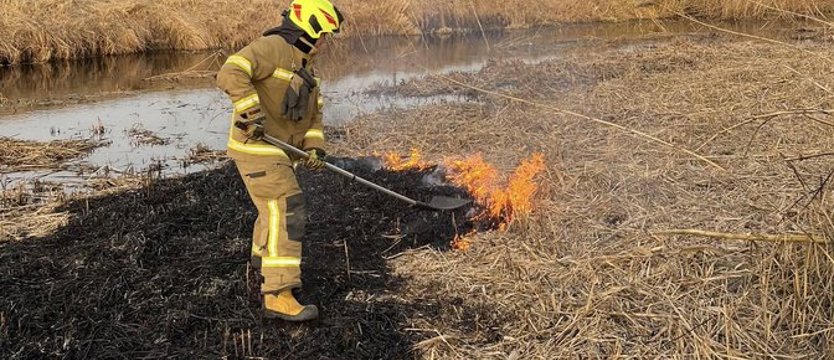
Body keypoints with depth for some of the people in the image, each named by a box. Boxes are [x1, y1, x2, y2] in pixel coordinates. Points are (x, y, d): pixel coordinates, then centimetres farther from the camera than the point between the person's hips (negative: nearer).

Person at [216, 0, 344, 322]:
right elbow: (231, 73, -29)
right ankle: (278, 295, -14)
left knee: (277, 206, 26)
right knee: (287, 216, -14)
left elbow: (313, 113, 16)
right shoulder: (272, 48, -15)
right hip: (258, 151, -10)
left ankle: (262, 254, 49)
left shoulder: (304, 66, 16)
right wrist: (251, 112, -34)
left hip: (279, 152, 10)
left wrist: (314, 148, 2)